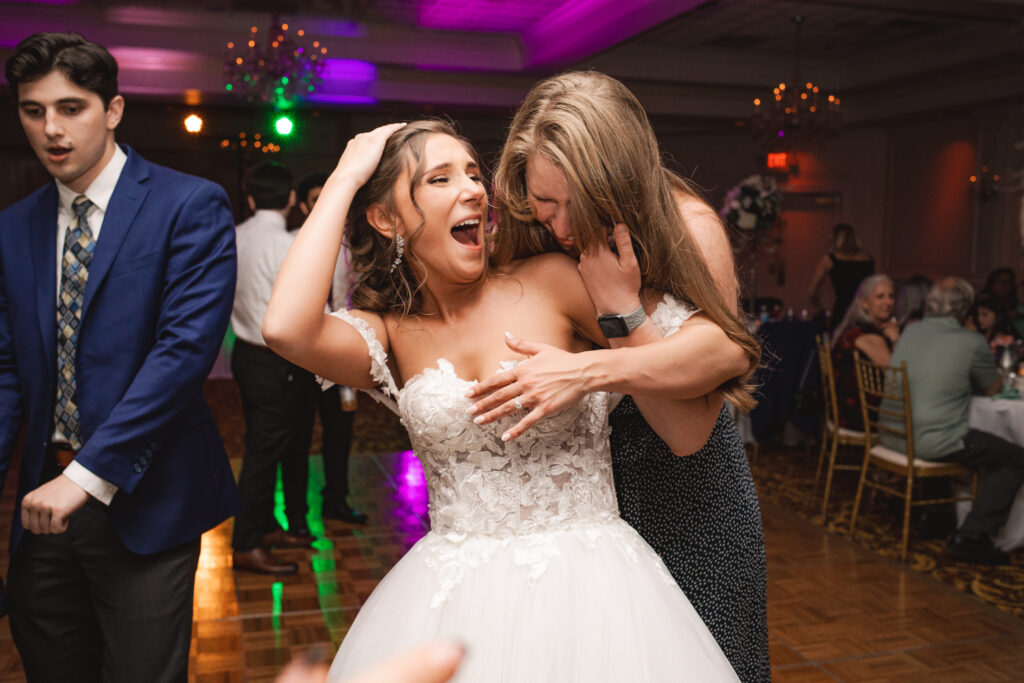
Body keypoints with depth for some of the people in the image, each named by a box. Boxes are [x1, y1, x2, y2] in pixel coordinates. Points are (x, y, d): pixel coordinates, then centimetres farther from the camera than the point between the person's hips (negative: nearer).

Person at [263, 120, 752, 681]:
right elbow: (286, 328, -22)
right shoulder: (389, 334, 1)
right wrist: (345, 178, -11)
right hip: (447, 597, 2)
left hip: (585, 585, -1)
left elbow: (727, 351, -7)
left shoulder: (547, 283, -6)